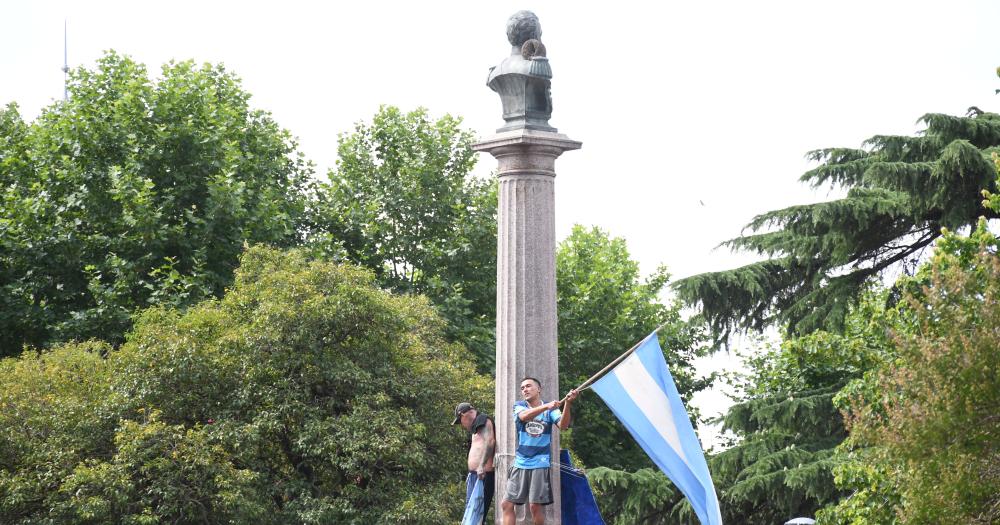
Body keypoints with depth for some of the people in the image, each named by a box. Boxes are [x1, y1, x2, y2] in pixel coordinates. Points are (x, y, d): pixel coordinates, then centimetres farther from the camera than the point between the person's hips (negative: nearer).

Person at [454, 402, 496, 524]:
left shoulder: (483, 420, -5)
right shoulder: (477, 426, 24)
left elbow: (490, 441, -20)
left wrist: (481, 465, -28)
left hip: (482, 475, -10)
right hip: (475, 475, 10)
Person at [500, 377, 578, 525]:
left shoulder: (551, 409, 2)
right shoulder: (519, 406, 4)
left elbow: (563, 425, -16)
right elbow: (524, 416, -19)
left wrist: (567, 404, -33)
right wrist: (546, 406, -36)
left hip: (540, 464, -3)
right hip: (519, 463, 3)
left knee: (536, 506, -7)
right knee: (506, 505, 0)